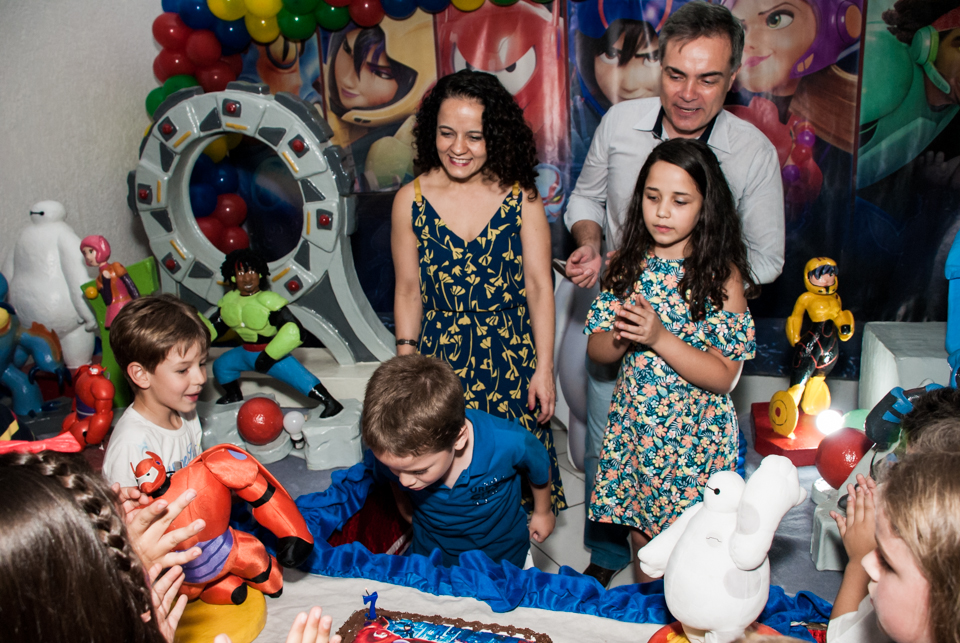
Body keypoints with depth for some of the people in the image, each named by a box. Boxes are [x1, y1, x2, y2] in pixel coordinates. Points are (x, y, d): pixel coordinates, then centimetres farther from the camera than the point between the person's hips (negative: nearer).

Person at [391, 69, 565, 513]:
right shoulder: (411, 200, -3)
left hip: (511, 356, 0)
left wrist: (544, 368, -7)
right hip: (441, 356, 1)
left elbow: (539, 286, -5)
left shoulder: (522, 198, -5)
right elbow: (408, 291, 2)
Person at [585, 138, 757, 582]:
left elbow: (724, 377, -16)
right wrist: (622, 336, -19)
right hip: (634, 426, 4)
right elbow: (596, 349, 3)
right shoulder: (629, 265, -1)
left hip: (694, 436, -4)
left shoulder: (721, 275, -12)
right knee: (642, 535, 18)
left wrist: (660, 337, -26)